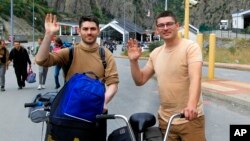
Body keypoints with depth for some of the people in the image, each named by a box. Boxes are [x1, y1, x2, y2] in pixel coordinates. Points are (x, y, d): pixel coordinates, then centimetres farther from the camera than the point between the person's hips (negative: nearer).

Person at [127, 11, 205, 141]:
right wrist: (133, 61, -5)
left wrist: (191, 105, -40)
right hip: (164, 119, 5)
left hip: (190, 118, -5)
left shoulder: (190, 47, -9)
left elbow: (195, 77, -24)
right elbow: (140, 80, 12)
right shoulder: (155, 53, 8)